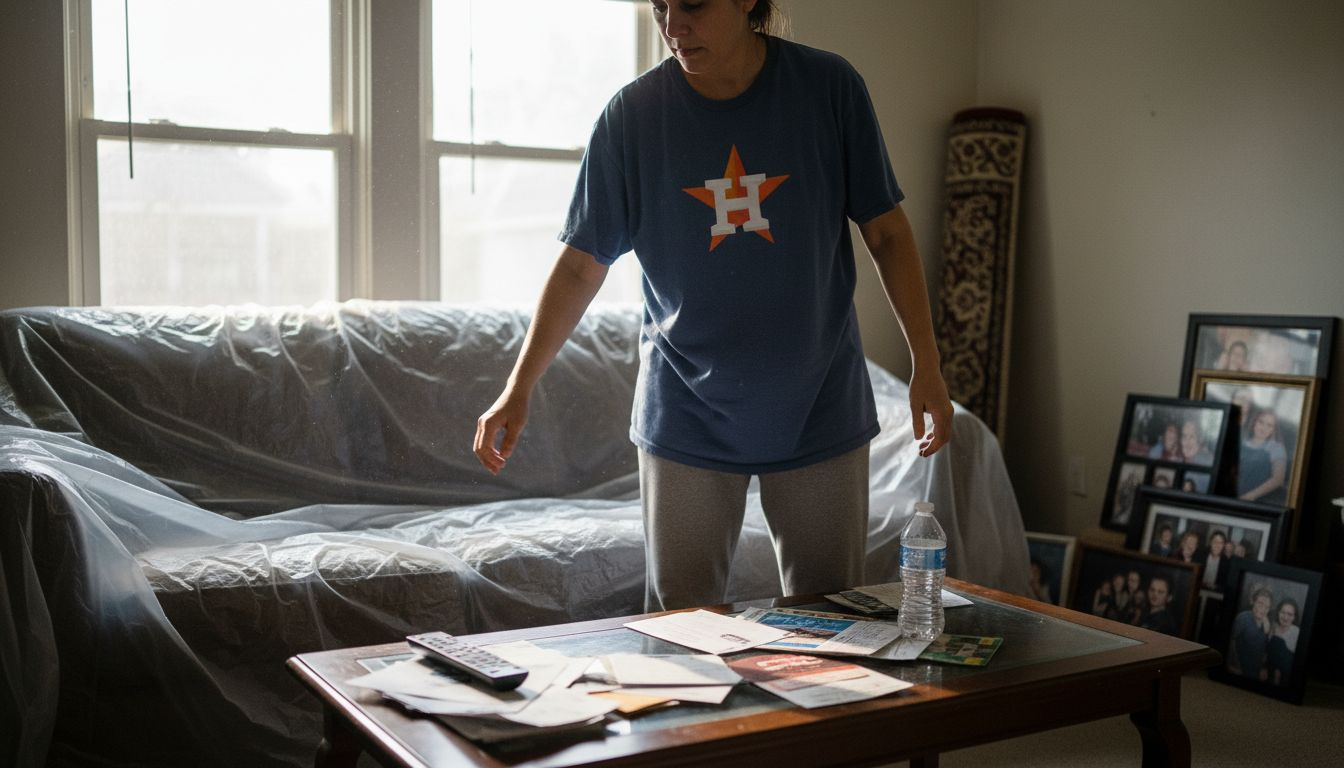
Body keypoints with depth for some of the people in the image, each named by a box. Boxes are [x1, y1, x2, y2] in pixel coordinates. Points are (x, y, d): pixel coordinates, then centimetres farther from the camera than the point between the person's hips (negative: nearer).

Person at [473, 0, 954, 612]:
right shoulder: (631, 115, -5)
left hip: (819, 410, 1)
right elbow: (580, 265, -1)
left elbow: (886, 233, 2)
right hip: (686, 421, 0)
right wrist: (518, 391, -6)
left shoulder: (829, 87, -5)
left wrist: (925, 365, -2)